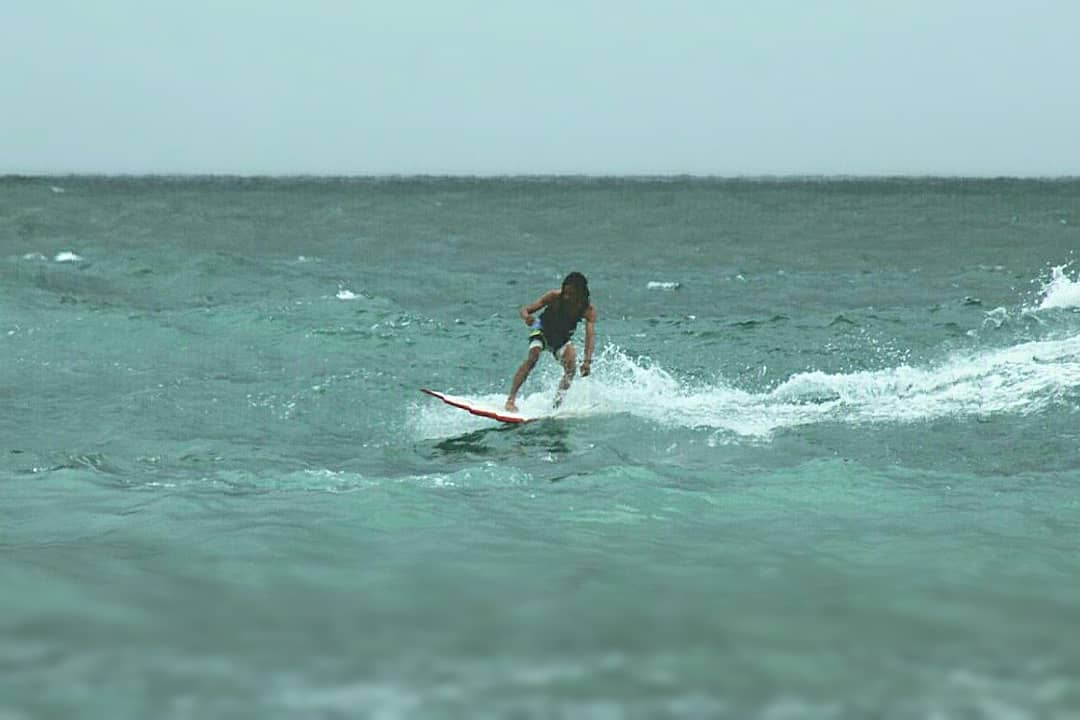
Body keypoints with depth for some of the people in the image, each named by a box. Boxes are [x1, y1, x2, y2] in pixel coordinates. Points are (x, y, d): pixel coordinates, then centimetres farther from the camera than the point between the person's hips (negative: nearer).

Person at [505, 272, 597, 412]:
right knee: (533, 357, -28)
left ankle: (558, 402, -12)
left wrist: (587, 360, -54)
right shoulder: (554, 297, -28)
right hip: (543, 332, -2)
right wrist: (526, 317, -51)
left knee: (570, 365, -24)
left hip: (562, 339, 2)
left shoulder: (588, 309, -27)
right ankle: (511, 399, -32)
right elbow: (526, 309, -26)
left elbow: (590, 335, -38)